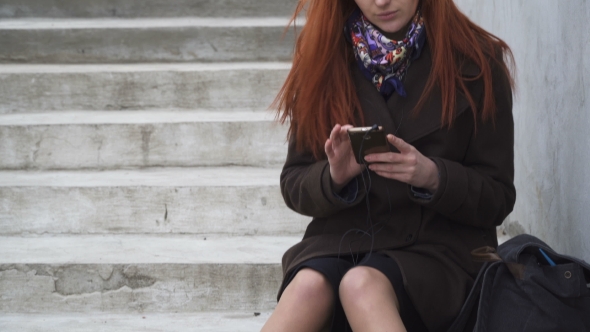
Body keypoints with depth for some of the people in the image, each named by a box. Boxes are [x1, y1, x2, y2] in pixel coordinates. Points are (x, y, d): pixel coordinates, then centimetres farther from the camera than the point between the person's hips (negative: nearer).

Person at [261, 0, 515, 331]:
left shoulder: (477, 63, -1)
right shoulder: (323, 56, 6)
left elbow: (498, 198, 1)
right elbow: (294, 185, 9)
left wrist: (433, 177, -19)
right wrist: (335, 177, -14)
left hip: (441, 246, -2)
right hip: (343, 237, 2)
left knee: (362, 284, -36)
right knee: (309, 286, -33)